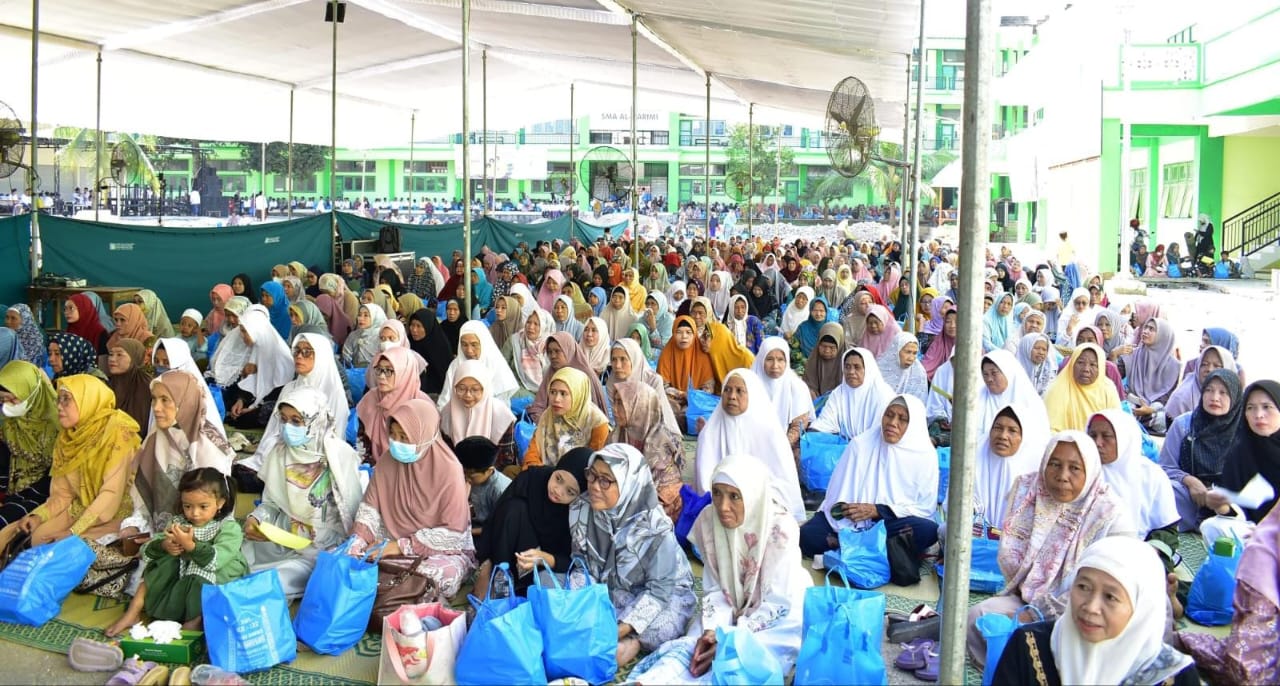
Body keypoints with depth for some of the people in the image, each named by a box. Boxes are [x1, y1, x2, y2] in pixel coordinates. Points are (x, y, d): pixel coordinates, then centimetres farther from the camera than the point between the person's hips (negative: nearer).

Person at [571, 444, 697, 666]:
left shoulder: (655, 528, -26)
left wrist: (617, 632, -29)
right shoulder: (581, 511, -14)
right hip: (607, 591, 5)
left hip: (664, 595, -5)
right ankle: (628, 641, -17)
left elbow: (659, 590, -21)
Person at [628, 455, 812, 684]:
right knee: (693, 648, -24)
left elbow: (777, 604, -21)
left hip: (780, 618, -5)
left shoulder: (780, 529, -24)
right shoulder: (708, 521, -12)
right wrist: (712, 630, -23)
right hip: (733, 611, 5)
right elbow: (715, 588, -5)